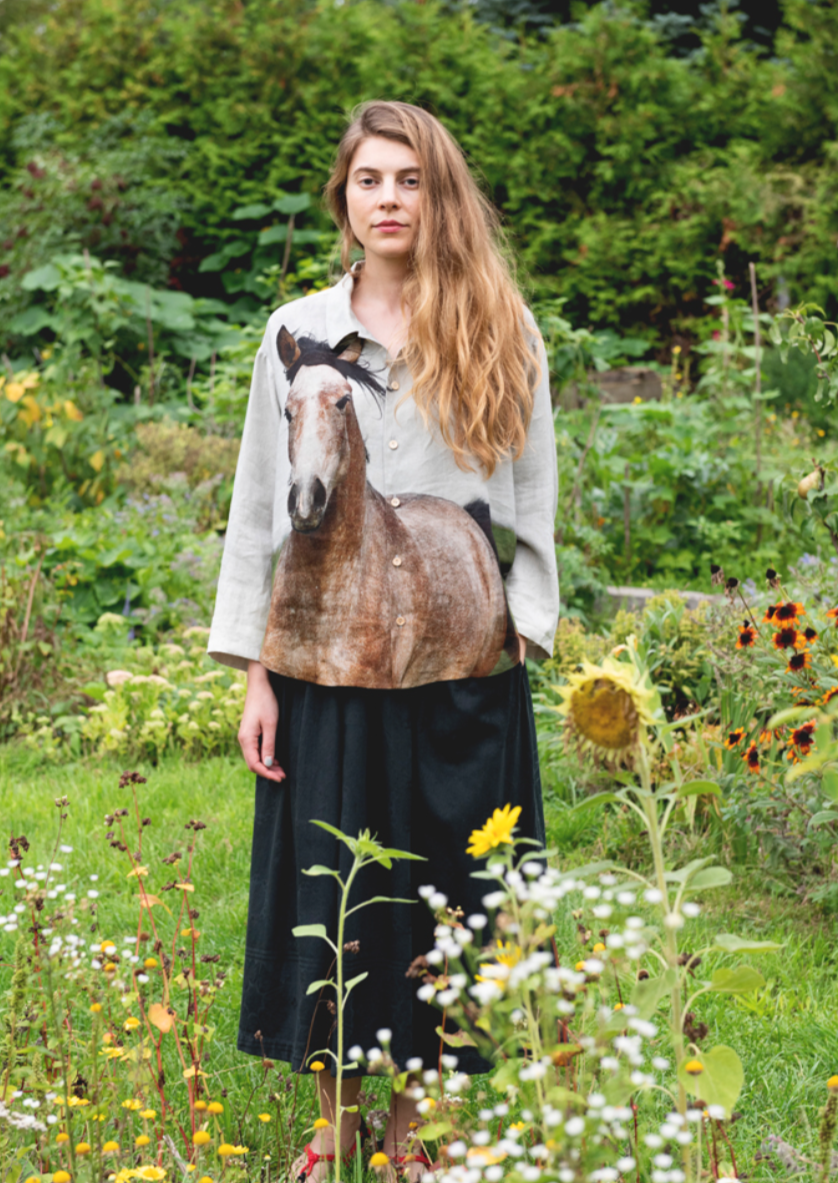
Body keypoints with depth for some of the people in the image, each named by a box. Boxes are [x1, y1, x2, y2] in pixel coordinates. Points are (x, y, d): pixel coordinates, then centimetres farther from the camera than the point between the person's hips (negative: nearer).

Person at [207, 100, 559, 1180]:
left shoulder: (505, 338, 3)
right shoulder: (298, 336, 4)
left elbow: (530, 510, 5)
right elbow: (259, 510, 5)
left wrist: (524, 643, -4)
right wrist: (254, 675, 0)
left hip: (462, 672, 0)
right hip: (327, 665, 1)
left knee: (440, 893, 6)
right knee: (328, 895, 6)